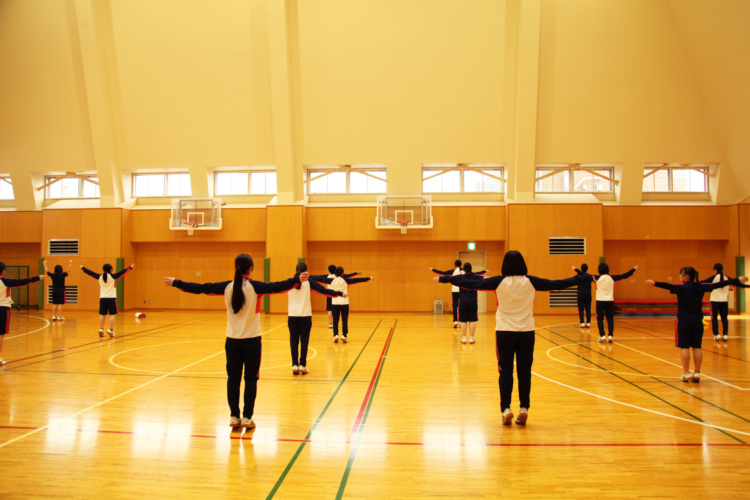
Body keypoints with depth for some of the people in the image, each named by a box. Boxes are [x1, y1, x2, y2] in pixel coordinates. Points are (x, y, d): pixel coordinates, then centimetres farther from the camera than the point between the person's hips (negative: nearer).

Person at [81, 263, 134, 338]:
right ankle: (111, 330, -10)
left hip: (102, 298, 4)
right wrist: (130, 267, 1)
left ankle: (101, 329, 5)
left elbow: (90, 273, 17)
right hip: (111, 298, -4)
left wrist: (83, 268, 30)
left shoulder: (100, 277, 5)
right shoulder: (113, 277, -6)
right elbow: (122, 272, -5)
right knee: (112, 314, -3)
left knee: (102, 314, 9)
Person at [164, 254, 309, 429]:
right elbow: (276, 287, -24)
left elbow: (201, 288, 3)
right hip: (251, 340, -3)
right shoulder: (254, 286, -10)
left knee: (233, 379, 9)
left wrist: (175, 283, 13)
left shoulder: (227, 287, -1)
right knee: (251, 379, 5)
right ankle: (247, 418, 6)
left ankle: (234, 417, 14)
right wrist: (297, 280, -28)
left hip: (232, 340, 3)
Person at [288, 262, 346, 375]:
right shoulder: (308, 282, -1)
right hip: (305, 316, -1)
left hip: (292, 316, 1)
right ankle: (302, 365, 3)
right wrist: (340, 294, 4)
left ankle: (295, 365, 3)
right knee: (304, 341, 4)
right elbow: (323, 290, -2)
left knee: (294, 341, 6)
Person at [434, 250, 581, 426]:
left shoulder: (499, 282, -6)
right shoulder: (531, 282, -3)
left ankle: (506, 409, 2)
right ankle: (524, 409, 9)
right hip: (526, 332, 1)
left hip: (505, 332, -1)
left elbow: (471, 283, -6)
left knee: (505, 372, 6)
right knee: (524, 372, 7)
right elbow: (556, 284, 6)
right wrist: (580, 279, 19)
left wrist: (444, 279, 0)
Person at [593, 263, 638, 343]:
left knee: (600, 319, 3)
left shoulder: (597, 278, -6)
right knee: (610, 319, 7)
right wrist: (633, 269, 19)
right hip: (610, 301, 2)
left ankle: (602, 336, -5)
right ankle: (610, 336, -2)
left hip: (600, 301, -2)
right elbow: (624, 276, 8)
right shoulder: (612, 278, 0)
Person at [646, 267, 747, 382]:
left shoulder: (682, 288, -13)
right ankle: (697, 373, 10)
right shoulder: (701, 287, 2)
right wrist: (737, 280, 19)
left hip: (684, 322, -5)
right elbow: (719, 284, 9)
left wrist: (655, 283, -46)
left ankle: (686, 373, 0)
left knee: (684, 347, 0)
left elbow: (669, 286, -31)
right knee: (697, 347, 9)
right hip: (698, 322, 5)